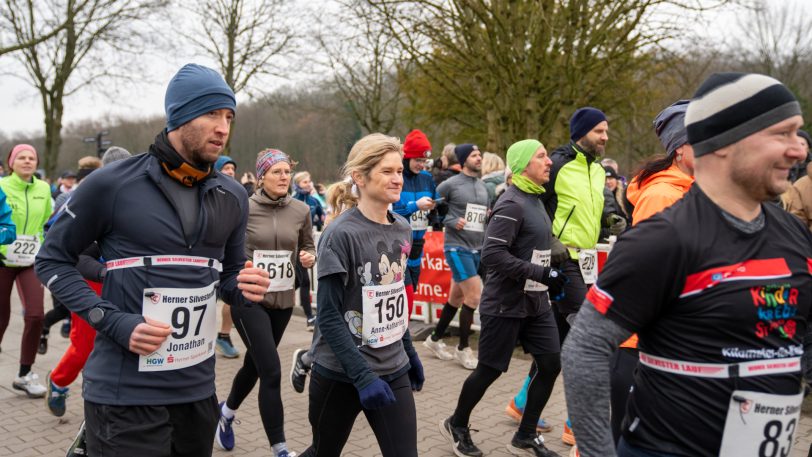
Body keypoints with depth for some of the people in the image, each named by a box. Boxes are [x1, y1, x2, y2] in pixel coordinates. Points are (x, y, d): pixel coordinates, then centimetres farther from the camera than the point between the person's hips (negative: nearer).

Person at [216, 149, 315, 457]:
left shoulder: (301, 210, 0)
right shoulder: (243, 209, -10)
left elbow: (308, 247, 11)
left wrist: (309, 258, -11)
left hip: (283, 300, 5)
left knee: (254, 365, 20)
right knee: (271, 372, -9)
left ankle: (226, 412, 49)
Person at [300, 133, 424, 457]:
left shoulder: (402, 230, 3)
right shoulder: (341, 234, -17)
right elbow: (329, 316, -18)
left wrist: (409, 351, 15)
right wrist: (363, 376, -22)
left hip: (393, 370, 5)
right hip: (340, 373, -5)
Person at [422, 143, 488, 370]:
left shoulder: (483, 186, 13)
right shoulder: (451, 184, -7)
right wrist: (452, 221, -15)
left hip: (476, 249, 7)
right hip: (457, 247, -7)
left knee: (456, 298, 13)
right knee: (475, 295, -12)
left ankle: (435, 339, 30)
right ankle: (463, 349, 3)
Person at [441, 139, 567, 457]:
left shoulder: (535, 200, 12)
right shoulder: (512, 204, -18)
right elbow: (492, 254, -27)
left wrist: (549, 280, 12)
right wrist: (541, 273, -25)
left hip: (536, 303, 9)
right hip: (505, 306, -9)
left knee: (551, 364, 6)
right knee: (490, 370, 4)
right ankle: (456, 425, 28)